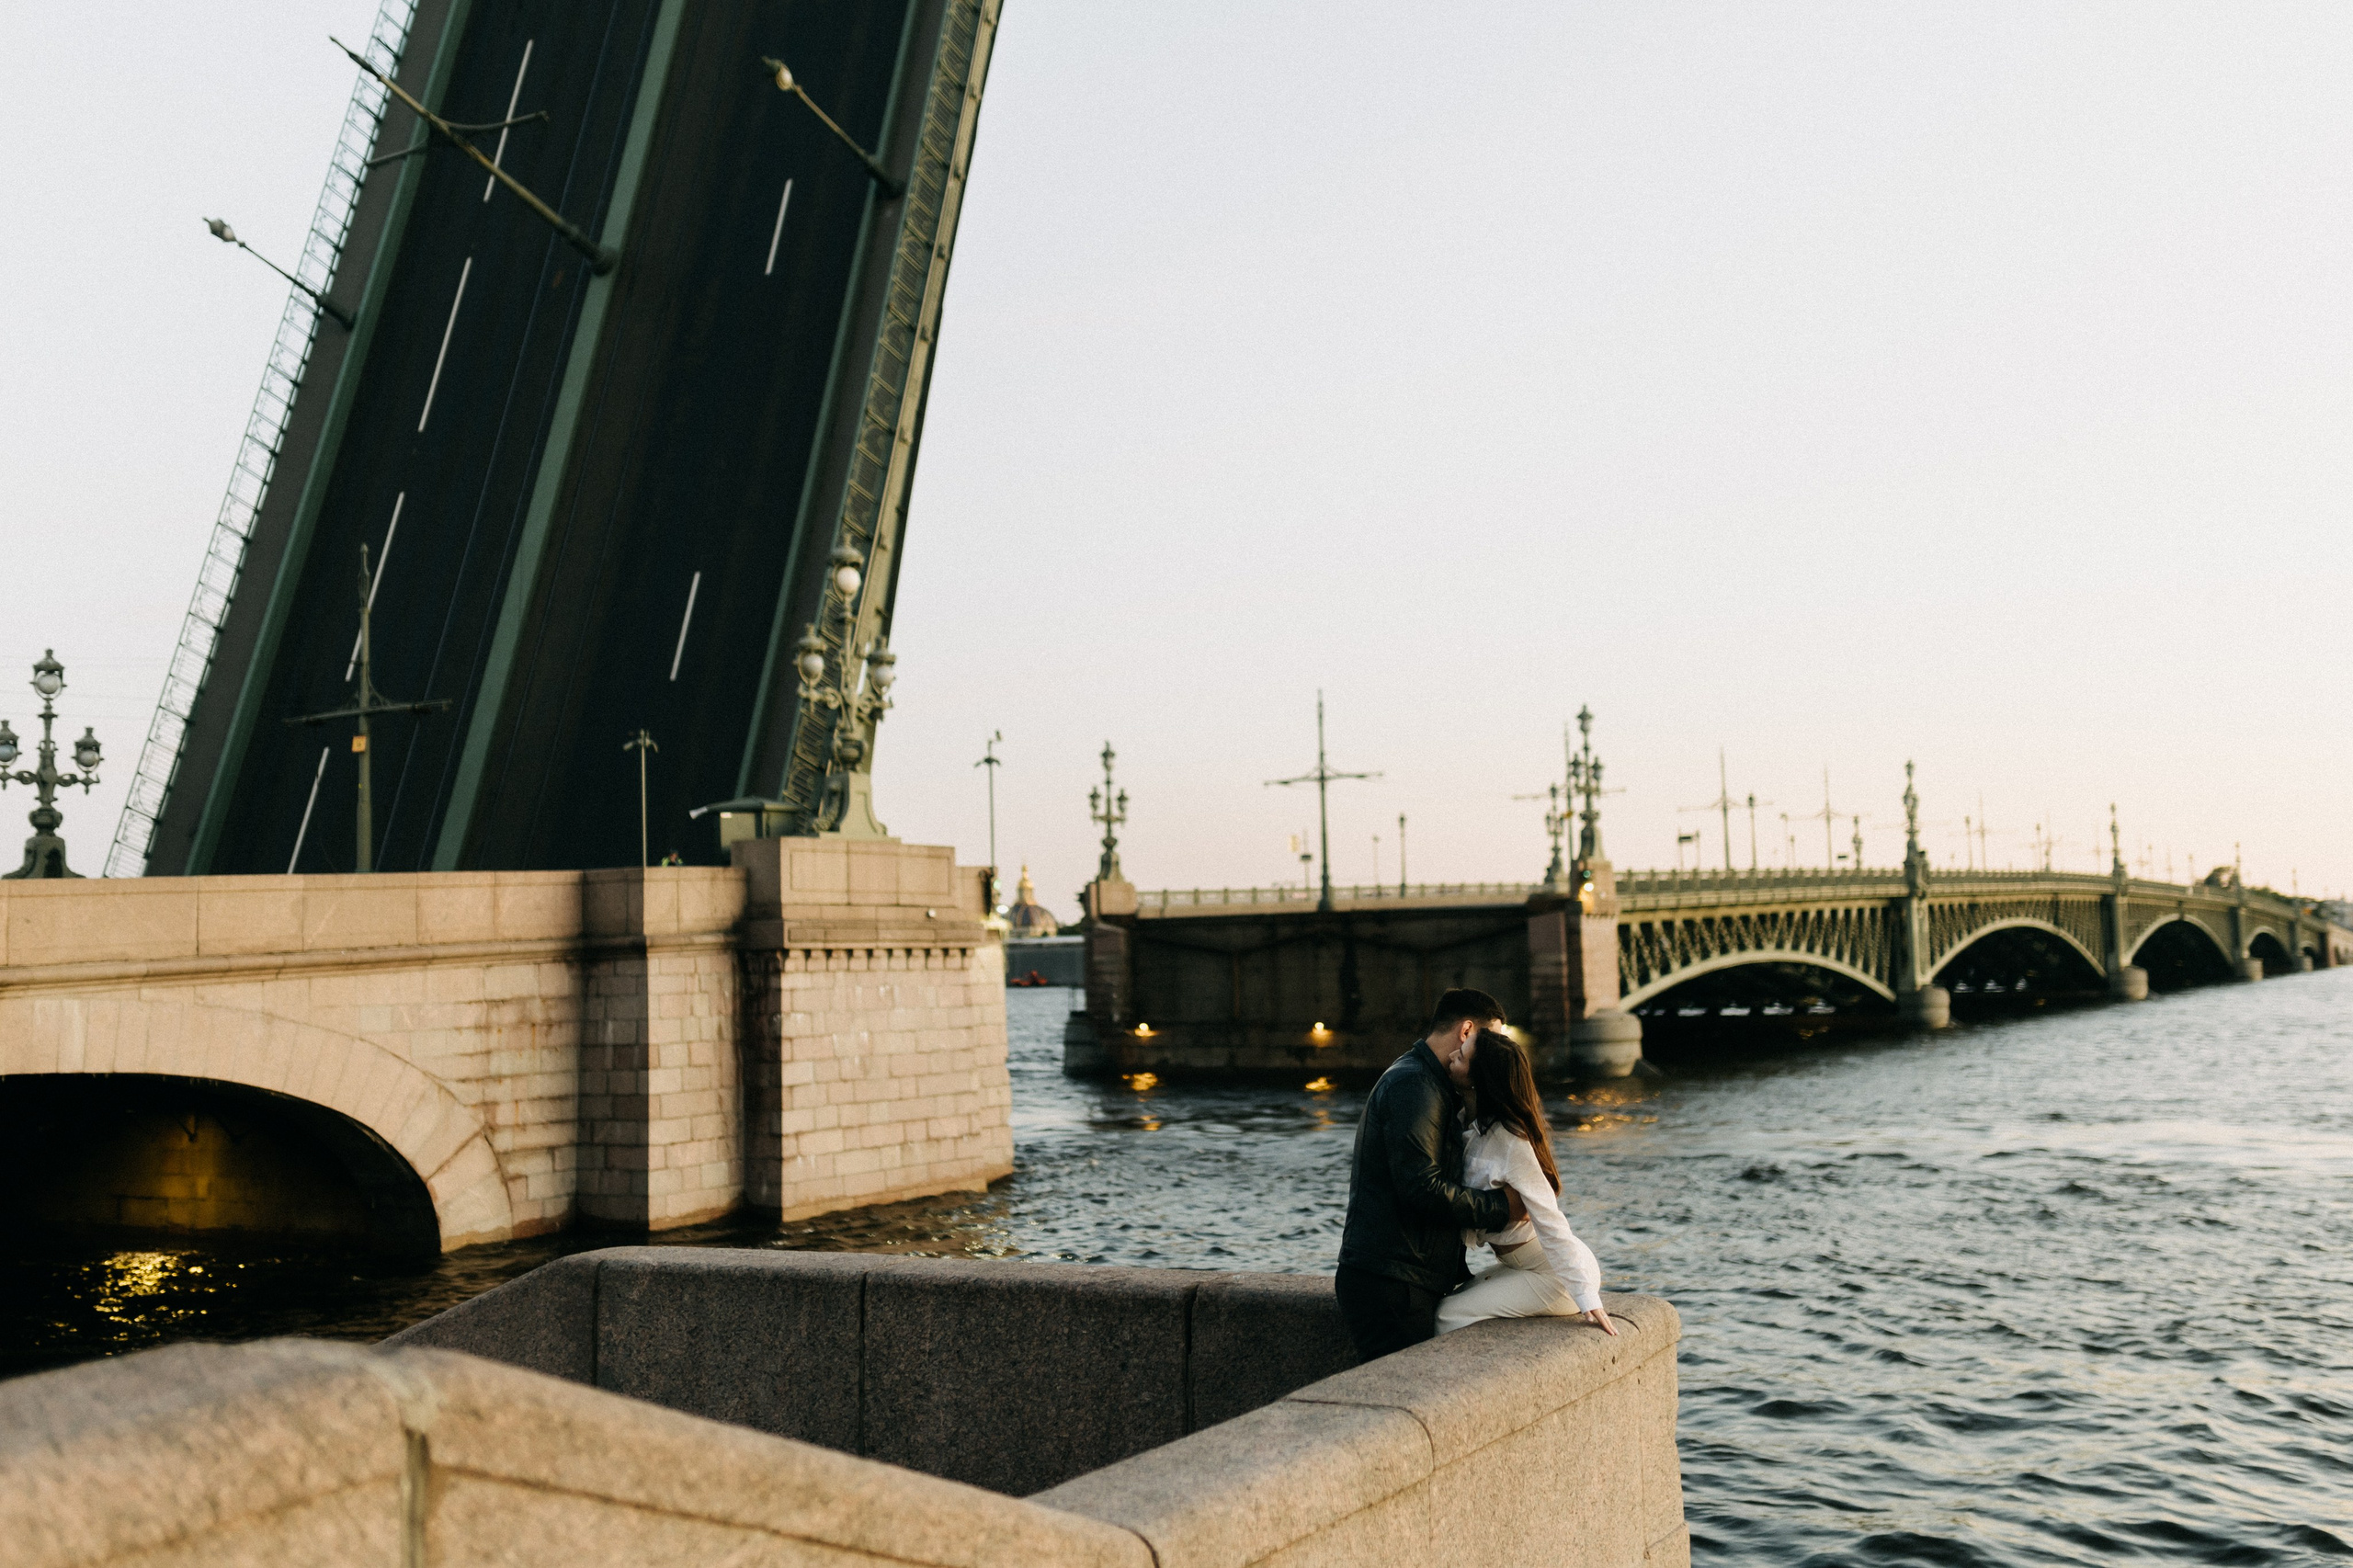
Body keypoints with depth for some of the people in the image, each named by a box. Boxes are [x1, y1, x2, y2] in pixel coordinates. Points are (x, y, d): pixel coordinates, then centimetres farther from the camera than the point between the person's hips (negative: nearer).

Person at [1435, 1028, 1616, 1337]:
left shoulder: (1510, 1143, -24)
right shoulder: (1483, 1129, 5)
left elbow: (1550, 1223, -26)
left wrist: (1587, 1299, -27)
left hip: (1555, 1276, -9)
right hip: (1521, 1265, 9)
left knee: (1446, 1318, -14)